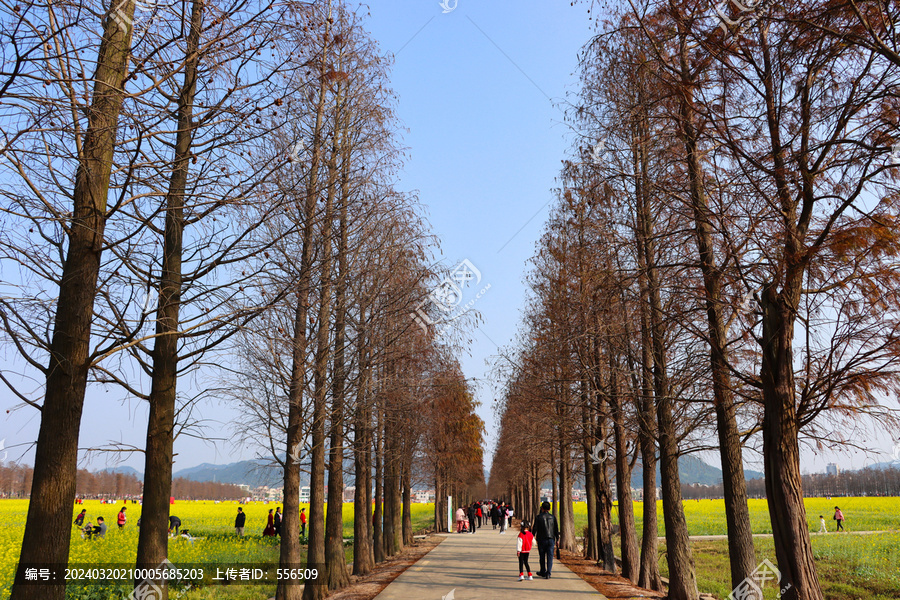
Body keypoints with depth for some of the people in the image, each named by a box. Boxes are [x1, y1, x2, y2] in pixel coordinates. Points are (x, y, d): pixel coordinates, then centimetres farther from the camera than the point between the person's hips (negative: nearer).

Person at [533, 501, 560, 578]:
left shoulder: (539, 517, -8)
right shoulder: (553, 517, 1)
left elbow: (535, 528, -5)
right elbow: (556, 529, 5)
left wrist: (533, 535, 11)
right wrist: (557, 539, 14)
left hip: (541, 540, -2)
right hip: (551, 539, 2)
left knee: (542, 557, 13)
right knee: (550, 557, 3)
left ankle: (543, 572, 25)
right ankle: (548, 573, -5)